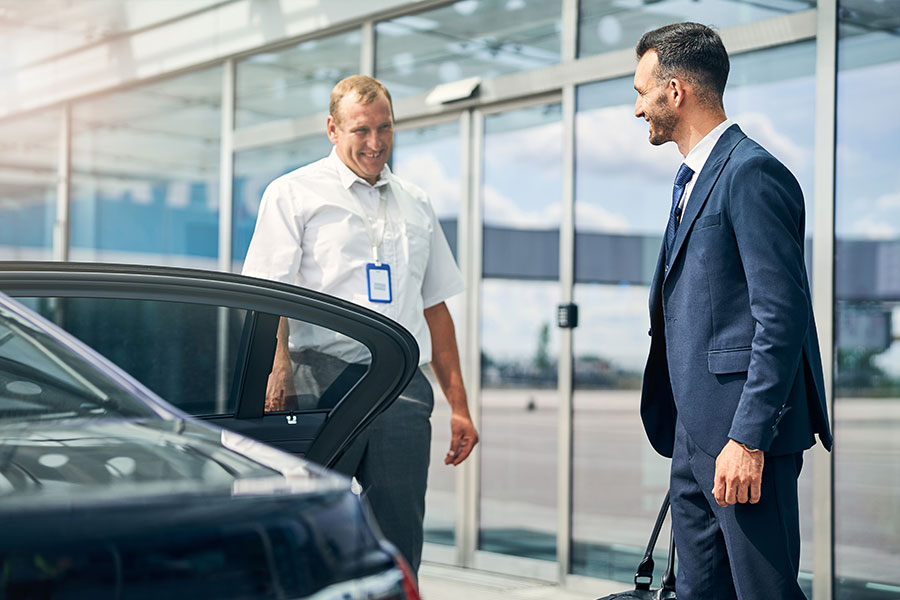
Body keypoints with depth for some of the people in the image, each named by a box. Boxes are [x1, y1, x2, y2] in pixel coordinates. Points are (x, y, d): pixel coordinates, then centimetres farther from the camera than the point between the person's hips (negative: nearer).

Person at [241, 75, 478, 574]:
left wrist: (458, 405, 16)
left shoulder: (415, 205, 21)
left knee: (400, 547, 3)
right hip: (323, 381, -4)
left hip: (403, 390, 4)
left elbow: (436, 307, 22)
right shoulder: (293, 193, 6)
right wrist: (279, 372, -19)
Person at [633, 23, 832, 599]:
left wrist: (748, 439, -23)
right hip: (696, 429, 10)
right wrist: (683, 428, 20)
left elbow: (782, 319, -19)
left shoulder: (752, 174, -13)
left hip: (744, 430, -10)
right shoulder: (693, 178, 19)